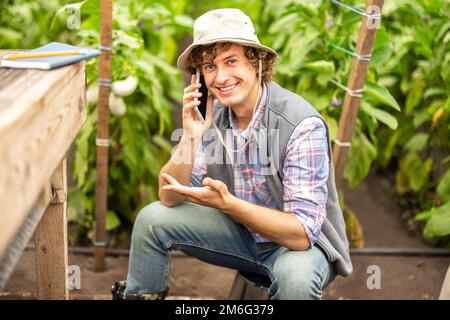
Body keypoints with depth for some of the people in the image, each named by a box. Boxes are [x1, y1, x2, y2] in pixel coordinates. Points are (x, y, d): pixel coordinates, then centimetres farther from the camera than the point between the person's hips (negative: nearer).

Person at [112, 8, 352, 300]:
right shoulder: (209, 113, -9)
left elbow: (301, 232, -30)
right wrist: (190, 138, -25)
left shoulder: (302, 124, -27)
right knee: (152, 219, -7)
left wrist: (226, 203, -41)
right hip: (241, 229, 5)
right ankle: (138, 296, 16)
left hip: (304, 241, -5)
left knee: (294, 275, -38)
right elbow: (170, 199, -9)